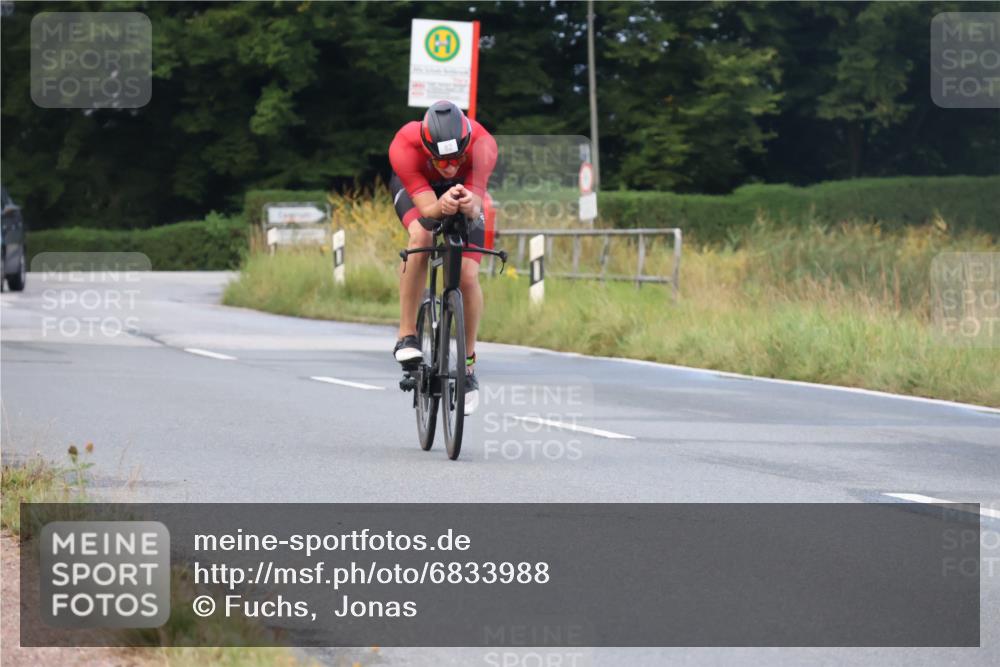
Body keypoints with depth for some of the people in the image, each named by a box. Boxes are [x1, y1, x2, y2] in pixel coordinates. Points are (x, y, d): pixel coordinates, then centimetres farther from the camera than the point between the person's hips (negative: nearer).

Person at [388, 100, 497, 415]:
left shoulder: (482, 144, -39)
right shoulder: (404, 146, -41)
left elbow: (476, 206, -41)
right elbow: (427, 208, -44)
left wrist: (470, 205, -64)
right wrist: (442, 206, -66)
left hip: (465, 189, 1)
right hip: (415, 188, -1)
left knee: (468, 277, -13)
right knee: (421, 237, -34)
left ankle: (468, 365, 8)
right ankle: (407, 336, -22)